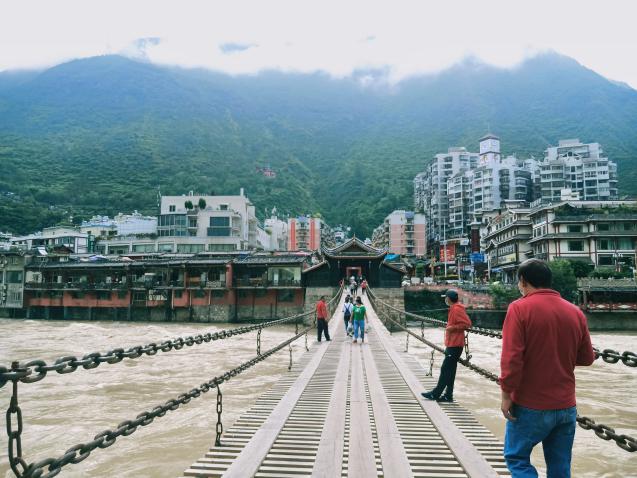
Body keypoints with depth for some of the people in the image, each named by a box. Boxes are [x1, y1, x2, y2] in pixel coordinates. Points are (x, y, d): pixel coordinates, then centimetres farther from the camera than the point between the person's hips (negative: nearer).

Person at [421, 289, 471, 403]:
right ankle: (448, 395, 15)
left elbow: (467, 323, -20)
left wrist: (452, 327, -20)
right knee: (449, 371, 11)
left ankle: (436, 393, 1)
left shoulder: (457, 309, -15)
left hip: (454, 345, -10)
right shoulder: (453, 309, 14)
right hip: (451, 345, 10)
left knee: (445, 370, -4)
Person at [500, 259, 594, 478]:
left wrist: (506, 394, -11)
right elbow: (587, 358, 10)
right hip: (567, 406, 5)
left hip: (531, 406, -5)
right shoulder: (575, 312, 3)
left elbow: (511, 358, -19)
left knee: (516, 457, 10)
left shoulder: (520, 308, -13)